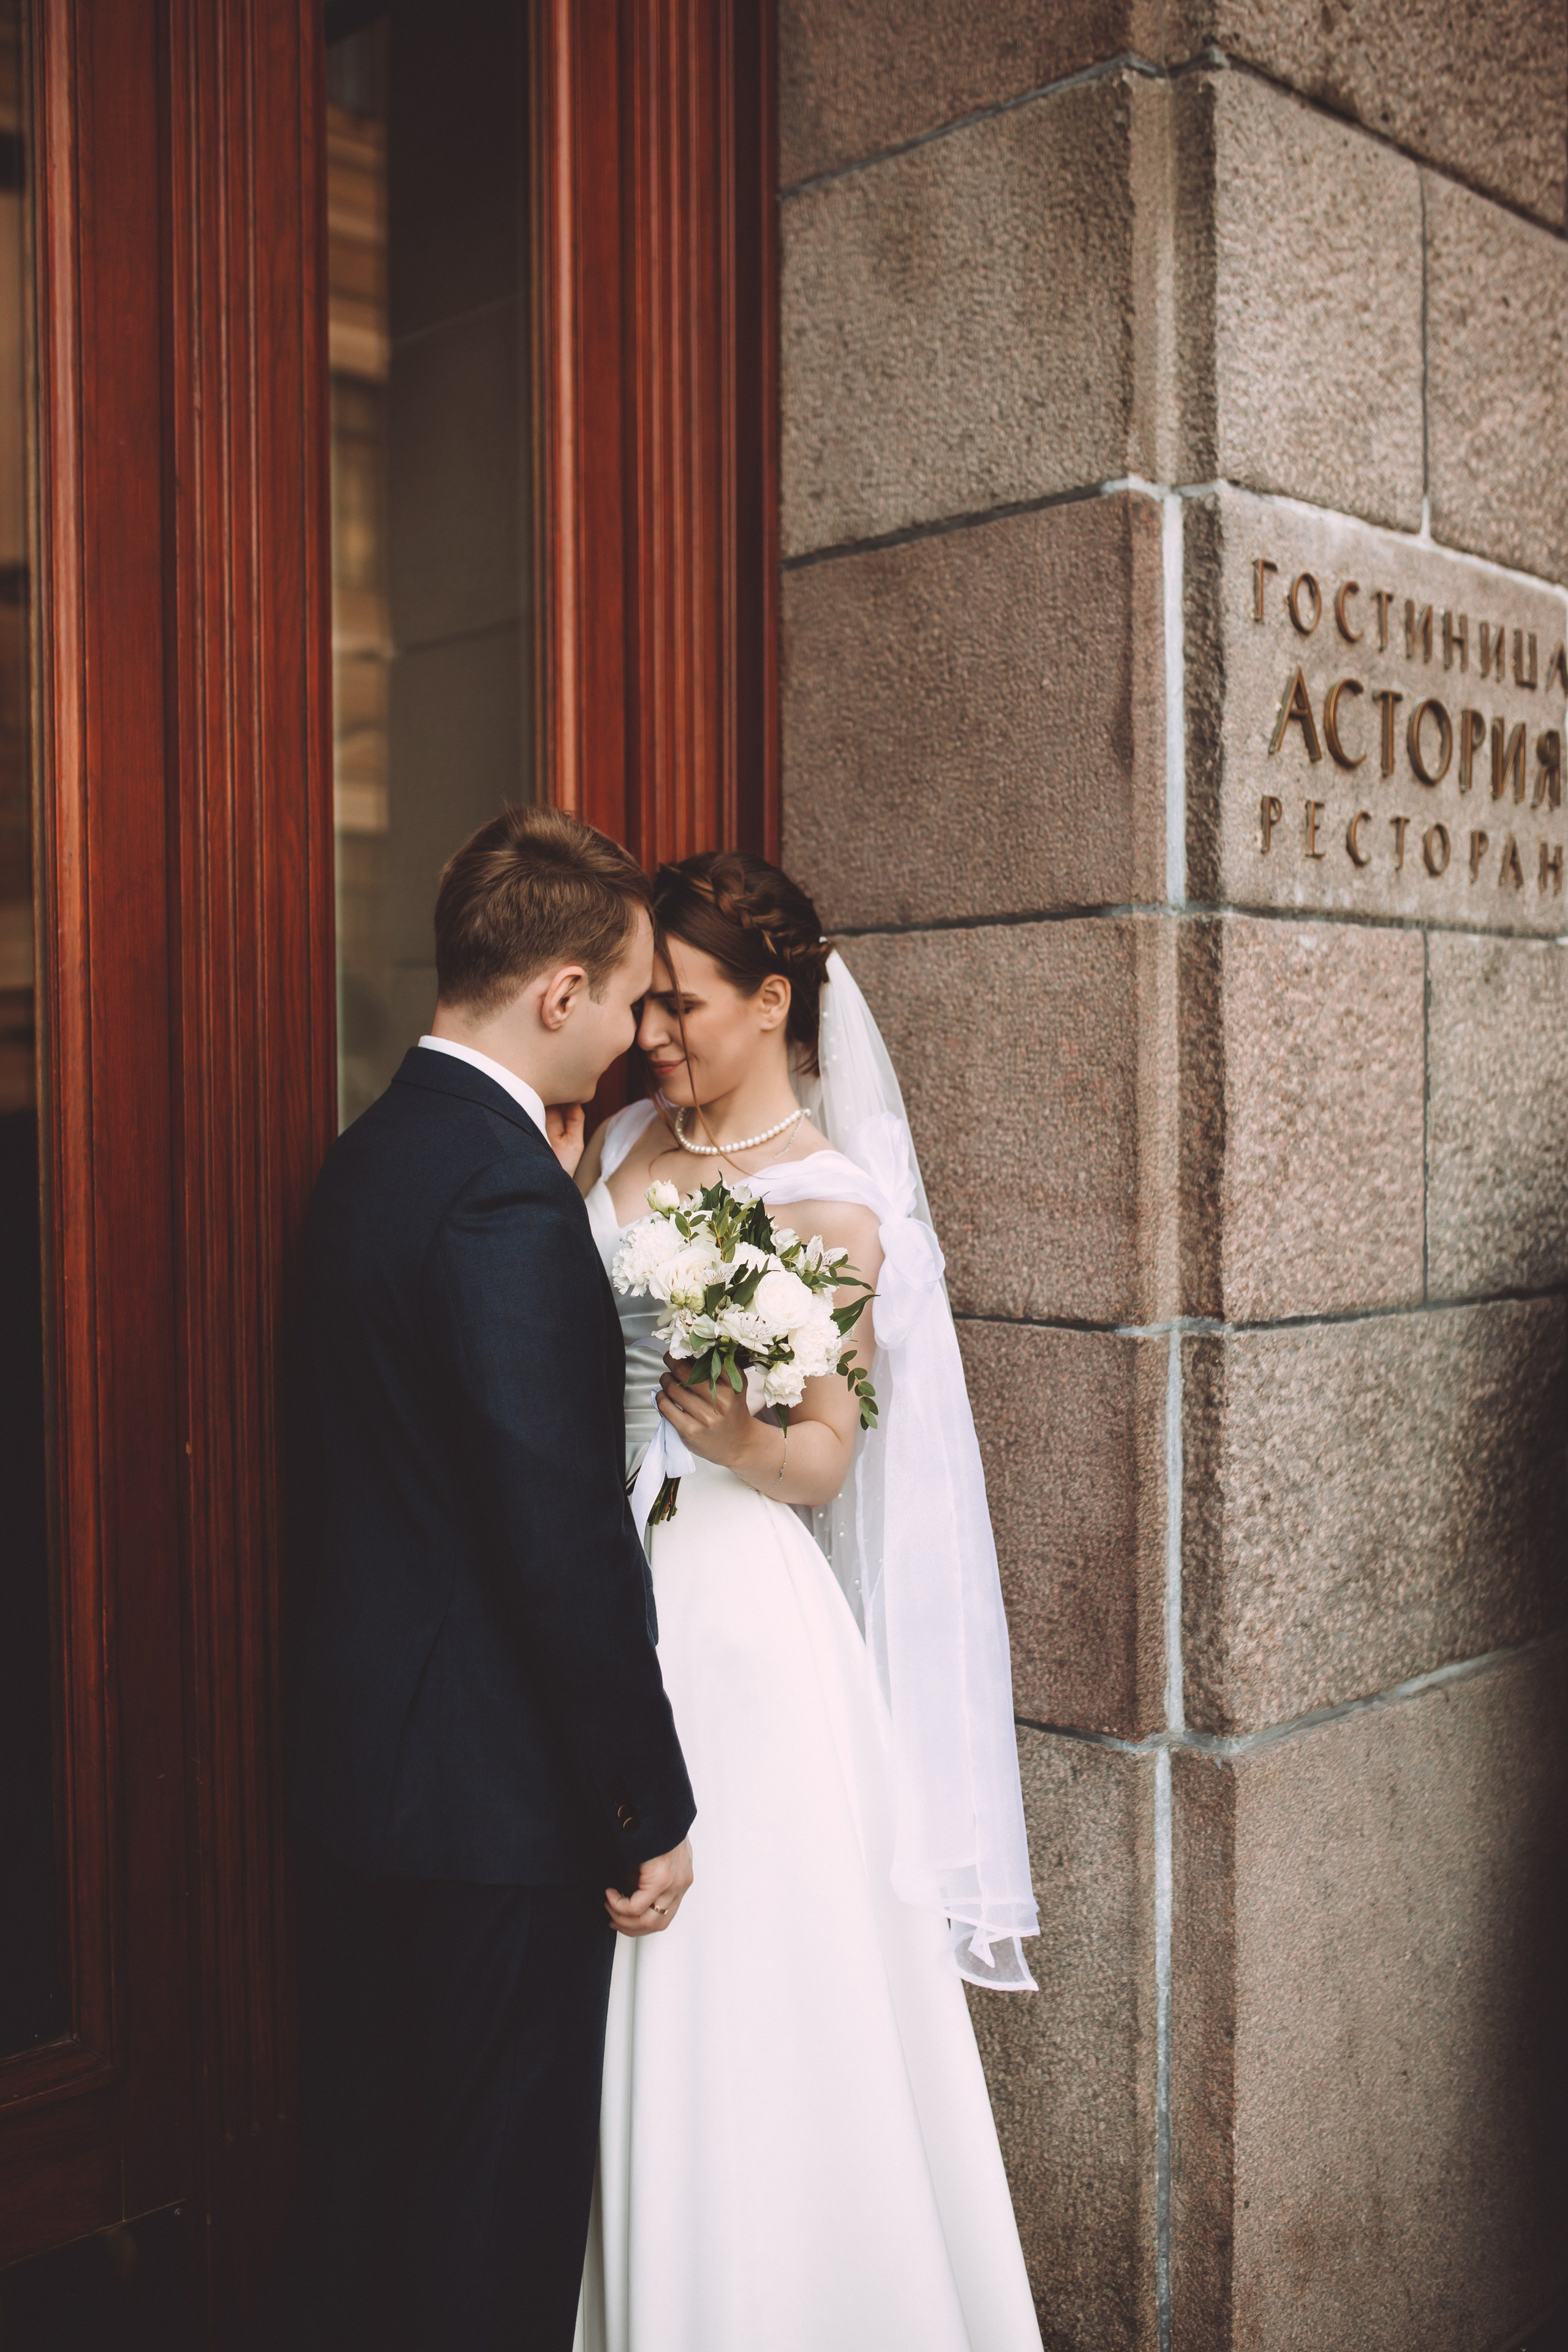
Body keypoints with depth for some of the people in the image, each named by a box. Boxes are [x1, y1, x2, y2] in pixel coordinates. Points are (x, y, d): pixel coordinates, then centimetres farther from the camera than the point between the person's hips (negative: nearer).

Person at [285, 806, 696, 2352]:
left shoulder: (369, 1154, 7)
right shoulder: (504, 1197, -23)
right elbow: (566, 1540, -23)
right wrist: (653, 1810, -14)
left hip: (354, 1762, 9)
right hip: (495, 1792, -9)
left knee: (360, 2161, 22)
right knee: (494, 2210, 8)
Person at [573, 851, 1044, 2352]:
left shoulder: (830, 1201, -9)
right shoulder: (620, 1143, 8)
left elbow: (823, 1461, -10)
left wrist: (743, 1440, -27)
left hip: (735, 1608, -5)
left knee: (743, 1996, 3)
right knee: (618, 1991, 12)